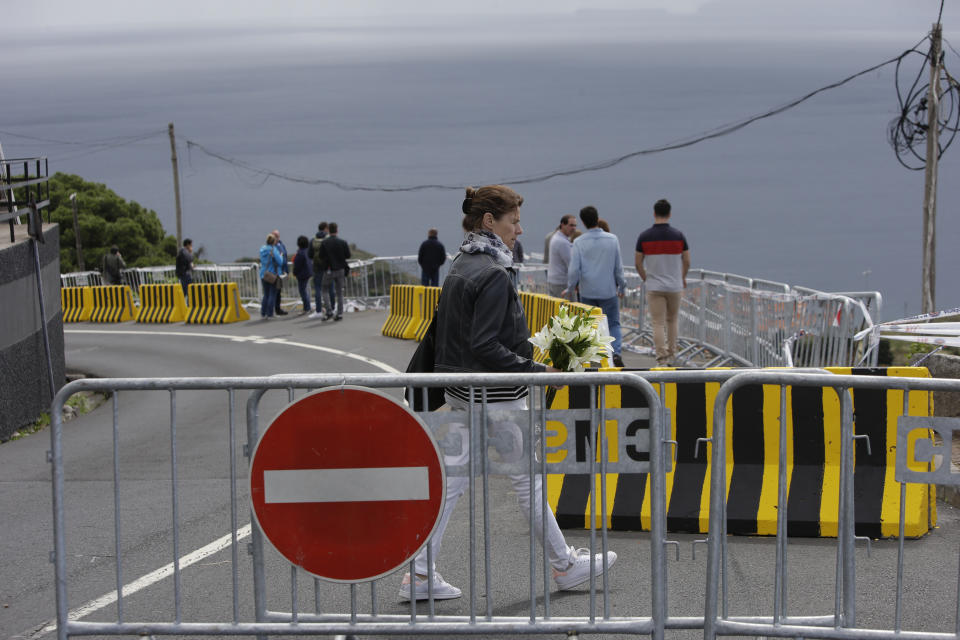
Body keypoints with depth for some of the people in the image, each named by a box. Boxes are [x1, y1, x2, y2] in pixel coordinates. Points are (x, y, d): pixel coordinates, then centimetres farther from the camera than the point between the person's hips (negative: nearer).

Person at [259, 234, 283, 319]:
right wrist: (281, 256, 3)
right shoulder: (274, 250, -15)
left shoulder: (262, 249, 5)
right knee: (272, 294, 3)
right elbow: (280, 261, -16)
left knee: (266, 294, 16)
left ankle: (263, 313, 13)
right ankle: (270, 314, 1)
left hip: (263, 274, 6)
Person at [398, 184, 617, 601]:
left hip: (460, 391, 9)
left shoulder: (460, 267, 10)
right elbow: (484, 346, -25)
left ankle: (420, 575, 8)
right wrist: (534, 369, -20)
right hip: (494, 395, -9)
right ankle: (563, 565, 18)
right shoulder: (493, 274, -19)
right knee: (527, 477, 4)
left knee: (454, 476, 9)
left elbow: (442, 331, 16)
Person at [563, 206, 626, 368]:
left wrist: (569, 288, 6)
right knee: (613, 323, 6)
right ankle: (616, 352, -16)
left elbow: (574, 269, -8)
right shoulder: (612, 239, -3)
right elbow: (618, 267, 1)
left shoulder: (579, 242, -6)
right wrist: (621, 287, 13)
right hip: (608, 291, 0)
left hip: (587, 292, 0)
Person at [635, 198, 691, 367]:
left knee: (658, 324, -1)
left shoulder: (644, 236, -6)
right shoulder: (678, 235, -5)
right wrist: (682, 278, 20)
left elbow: (638, 263, -1)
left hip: (654, 287, -1)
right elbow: (687, 262, 1)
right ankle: (671, 356, 24)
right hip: (674, 286, 1)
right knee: (672, 321, 19)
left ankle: (662, 360, -9)